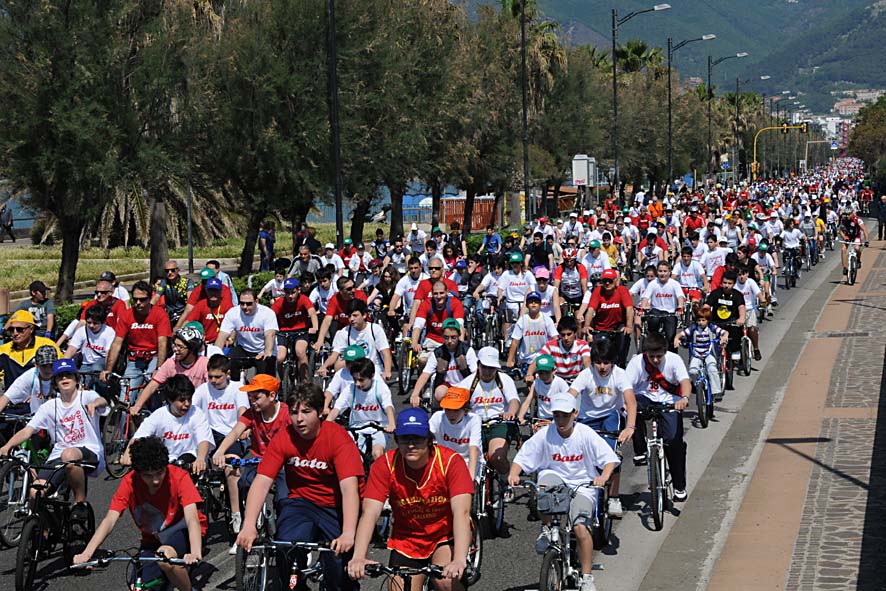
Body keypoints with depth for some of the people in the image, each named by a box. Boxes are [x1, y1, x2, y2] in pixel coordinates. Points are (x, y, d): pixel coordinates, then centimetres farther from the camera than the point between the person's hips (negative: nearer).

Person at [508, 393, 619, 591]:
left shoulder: (586, 434, -9)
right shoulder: (544, 435, -7)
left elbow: (610, 459, -10)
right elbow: (522, 458, -6)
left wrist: (603, 477, -31)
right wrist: (513, 474, -27)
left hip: (582, 487, -1)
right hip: (555, 477, 1)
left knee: (581, 528, -22)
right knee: (546, 479, -35)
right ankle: (546, 530, -15)